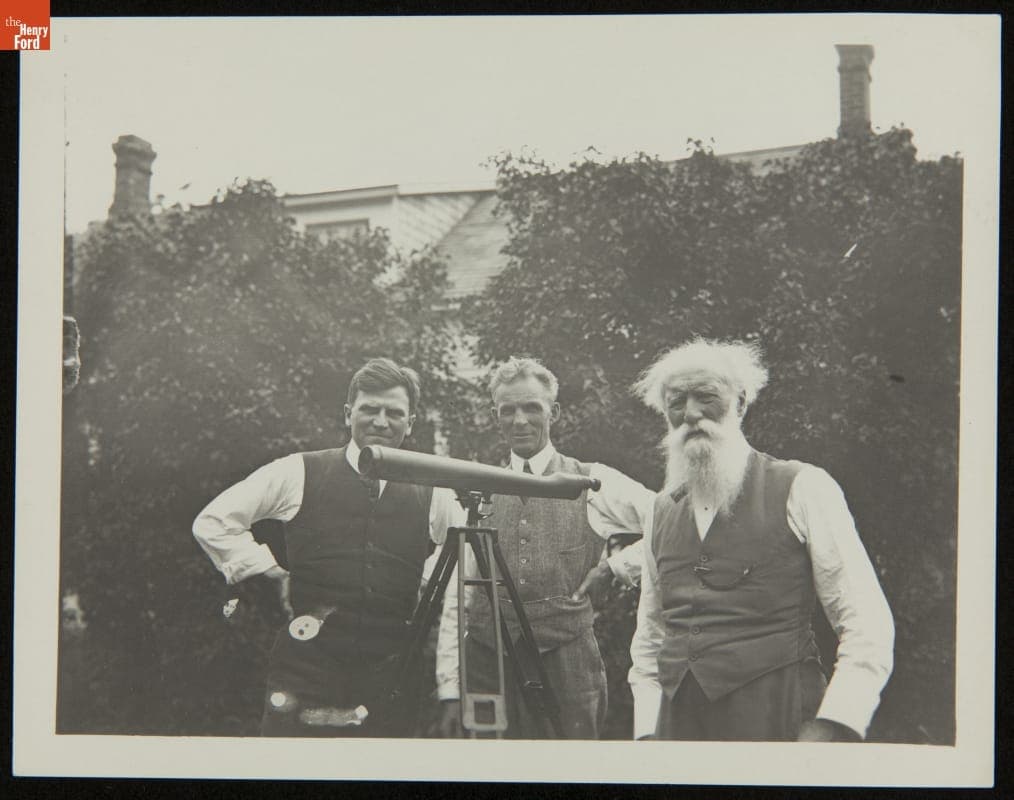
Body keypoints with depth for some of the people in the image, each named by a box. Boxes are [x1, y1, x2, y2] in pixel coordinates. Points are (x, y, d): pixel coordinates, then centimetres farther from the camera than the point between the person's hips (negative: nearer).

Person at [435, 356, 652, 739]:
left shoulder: (594, 484, 3)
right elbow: (456, 596, 9)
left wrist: (617, 564, -4)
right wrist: (449, 688, 3)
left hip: (566, 662, -2)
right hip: (487, 664, 2)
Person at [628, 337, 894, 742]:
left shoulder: (802, 488, -4)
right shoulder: (661, 511, 12)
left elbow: (867, 625, -8)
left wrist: (830, 728, -18)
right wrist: (646, 729, 9)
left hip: (779, 719, -4)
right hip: (678, 720, 5)